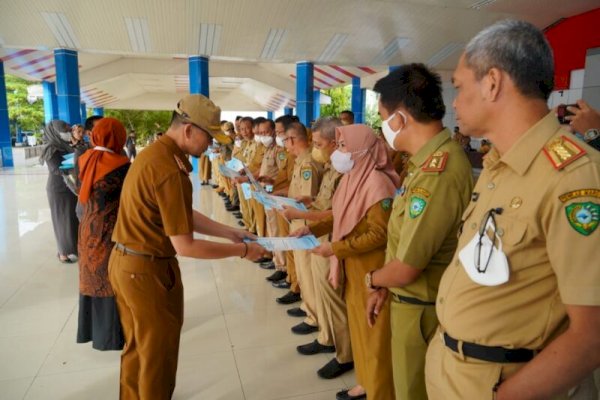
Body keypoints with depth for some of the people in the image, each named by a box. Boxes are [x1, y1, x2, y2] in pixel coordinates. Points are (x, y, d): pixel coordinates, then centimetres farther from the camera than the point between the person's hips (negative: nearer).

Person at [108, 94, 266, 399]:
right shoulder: (170, 169, -26)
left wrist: (229, 232, 6)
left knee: (138, 347, 25)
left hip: (125, 263, 10)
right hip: (148, 270, -9)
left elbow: (185, 216, 9)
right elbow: (185, 246, -25)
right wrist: (242, 251, -16)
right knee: (157, 352, 12)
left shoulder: (155, 153, 5)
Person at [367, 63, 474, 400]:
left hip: (423, 310, -9)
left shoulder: (436, 172, -29)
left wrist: (373, 279, -4)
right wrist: (383, 287, 8)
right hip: (412, 302, 9)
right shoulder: (432, 159, 5)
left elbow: (405, 269, -25)